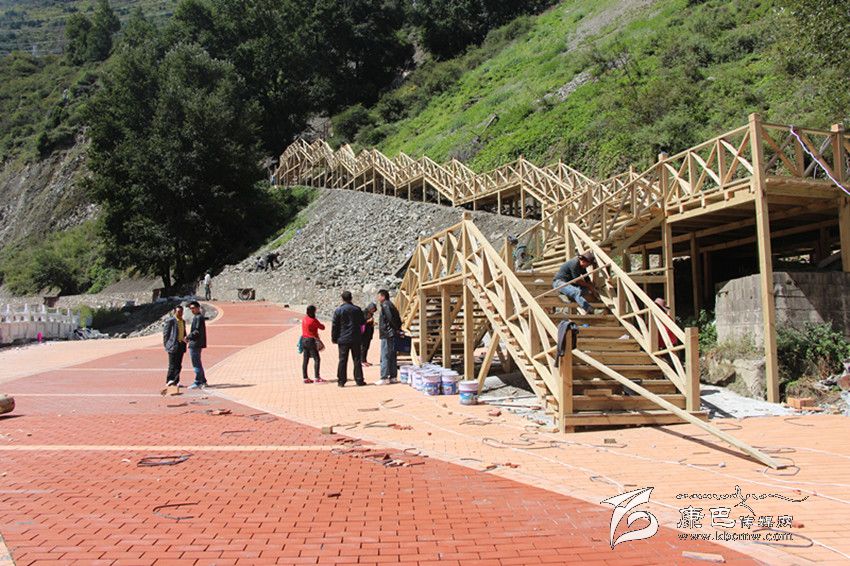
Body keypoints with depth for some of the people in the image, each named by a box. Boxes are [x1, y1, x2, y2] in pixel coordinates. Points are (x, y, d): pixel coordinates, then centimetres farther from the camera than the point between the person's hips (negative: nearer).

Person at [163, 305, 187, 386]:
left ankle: (176, 381, 10)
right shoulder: (170, 320, -6)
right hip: (173, 345, -7)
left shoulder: (183, 321, 17)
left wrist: (184, 342, 16)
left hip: (181, 346, 7)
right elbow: (165, 333, -8)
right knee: (172, 364, -10)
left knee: (179, 365, 6)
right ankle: (169, 380, -7)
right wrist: (166, 345, -11)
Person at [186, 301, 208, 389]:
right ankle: (203, 381, 23)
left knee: (196, 364, -6)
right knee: (197, 363, 16)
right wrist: (189, 338, 13)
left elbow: (197, 331, -21)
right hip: (196, 344, 11)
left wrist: (188, 337, -14)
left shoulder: (199, 317, -14)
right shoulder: (196, 317, 18)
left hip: (195, 344, -11)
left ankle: (198, 382, -2)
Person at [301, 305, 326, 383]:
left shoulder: (304, 319, 8)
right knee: (317, 359, -2)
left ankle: (305, 378, 12)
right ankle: (317, 378, -6)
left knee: (305, 359, 10)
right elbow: (322, 327, -7)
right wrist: (320, 324, 16)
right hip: (311, 341, -8)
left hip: (304, 340, 8)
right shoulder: (313, 320, -16)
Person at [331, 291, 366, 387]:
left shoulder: (338, 310, -6)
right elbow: (363, 322, 9)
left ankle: (341, 381, 5)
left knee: (342, 361, 4)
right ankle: (359, 380, 8)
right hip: (356, 339, 1)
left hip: (343, 339, -1)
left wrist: (334, 338, 5)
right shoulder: (357, 309, -2)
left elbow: (334, 325, -4)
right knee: (357, 360, 7)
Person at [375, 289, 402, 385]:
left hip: (387, 334, -10)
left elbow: (390, 318, -21)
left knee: (385, 357, -8)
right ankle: (393, 377, 16)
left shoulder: (385, 305, -12)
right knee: (392, 356, 12)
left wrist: (396, 328, -10)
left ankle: (384, 378, -8)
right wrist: (397, 328, 12)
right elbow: (398, 318, 17)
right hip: (392, 334, 10)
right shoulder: (391, 304, 17)